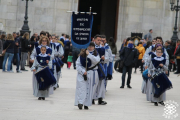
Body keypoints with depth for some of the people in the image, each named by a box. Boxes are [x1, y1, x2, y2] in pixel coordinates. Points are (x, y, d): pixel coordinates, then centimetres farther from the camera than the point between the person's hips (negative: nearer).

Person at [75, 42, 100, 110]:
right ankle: (80, 102, -17)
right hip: (82, 73, -2)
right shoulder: (82, 54, 1)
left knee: (90, 89, 2)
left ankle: (86, 104, 9)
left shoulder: (95, 54, 6)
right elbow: (78, 64, 0)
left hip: (92, 74, 2)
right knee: (82, 88, -13)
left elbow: (96, 61, -16)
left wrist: (89, 55, -20)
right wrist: (83, 71, -12)